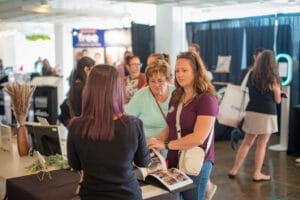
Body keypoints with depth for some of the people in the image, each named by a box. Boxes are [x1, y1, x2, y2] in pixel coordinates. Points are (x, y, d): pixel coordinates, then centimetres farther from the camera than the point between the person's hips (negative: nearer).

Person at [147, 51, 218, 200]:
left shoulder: (206, 99, -16)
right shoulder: (176, 97, 6)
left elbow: (198, 138, -23)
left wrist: (165, 145, -21)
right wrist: (155, 142, -4)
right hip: (174, 161, 6)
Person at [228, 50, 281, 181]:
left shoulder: (252, 75, 5)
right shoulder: (273, 78, -8)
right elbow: (278, 100, 1)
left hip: (252, 111, 5)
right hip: (267, 114, -5)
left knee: (247, 142, 14)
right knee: (262, 145, 5)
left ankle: (234, 170, 15)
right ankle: (257, 174, 12)